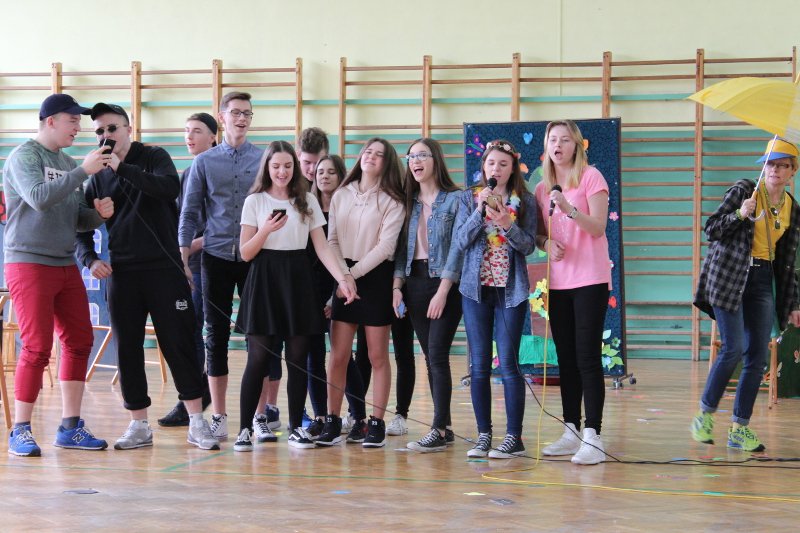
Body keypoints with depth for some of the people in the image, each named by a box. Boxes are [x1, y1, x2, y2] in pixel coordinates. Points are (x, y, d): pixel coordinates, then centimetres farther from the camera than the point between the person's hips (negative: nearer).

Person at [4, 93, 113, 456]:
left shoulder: (67, 163, 14)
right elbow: (39, 197, -24)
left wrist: (99, 214, -4)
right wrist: (83, 171, -24)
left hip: (65, 265, 7)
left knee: (79, 342, 5)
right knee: (37, 348, -8)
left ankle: (70, 427, 14)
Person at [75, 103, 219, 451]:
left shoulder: (154, 158, 2)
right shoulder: (97, 178, 12)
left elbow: (170, 187, -20)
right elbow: (82, 229, 16)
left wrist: (122, 168, -23)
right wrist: (90, 259, -3)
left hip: (164, 269, -4)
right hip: (121, 274, 4)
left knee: (178, 344, -3)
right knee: (127, 350, 4)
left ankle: (197, 423, 2)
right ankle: (139, 426, 12)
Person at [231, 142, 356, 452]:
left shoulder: (307, 202, 9)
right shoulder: (255, 201, 3)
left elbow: (322, 246, 3)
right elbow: (245, 253, 1)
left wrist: (342, 278, -11)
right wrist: (266, 230, -17)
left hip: (298, 280, 2)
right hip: (264, 280, -2)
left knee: (298, 357, 3)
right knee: (259, 357, -6)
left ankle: (296, 427, 11)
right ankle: (245, 429, -1)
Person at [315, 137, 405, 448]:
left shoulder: (391, 201, -2)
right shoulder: (341, 196, 9)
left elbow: (385, 245, -10)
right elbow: (332, 240, 6)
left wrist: (355, 272, -15)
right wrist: (342, 274, -8)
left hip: (375, 277, -3)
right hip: (344, 278, 3)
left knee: (378, 356, 2)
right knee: (338, 356, 0)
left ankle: (377, 423, 6)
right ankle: (332, 423, 5)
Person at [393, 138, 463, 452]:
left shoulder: (454, 199, -4)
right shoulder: (409, 202, 13)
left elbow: (457, 246, -10)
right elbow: (402, 247, 12)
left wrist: (442, 291, -17)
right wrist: (397, 285, -1)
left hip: (444, 283, -6)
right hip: (414, 282, 6)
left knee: (437, 355, -12)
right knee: (430, 357, 7)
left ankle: (438, 431, -12)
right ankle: (444, 425, 12)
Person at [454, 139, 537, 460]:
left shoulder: (524, 202, 3)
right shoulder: (469, 199, 6)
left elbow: (528, 246, -5)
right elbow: (461, 242, -3)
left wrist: (507, 224, -21)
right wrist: (480, 210, -14)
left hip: (510, 290, -2)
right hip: (476, 288, 2)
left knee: (508, 364, -6)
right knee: (479, 365, 3)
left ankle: (514, 437, 0)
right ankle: (483, 435, 10)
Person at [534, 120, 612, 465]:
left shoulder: (591, 177, -4)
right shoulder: (542, 188, 12)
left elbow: (598, 227, -11)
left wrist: (570, 209, -27)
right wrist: (546, 243, -5)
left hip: (590, 280, -6)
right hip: (558, 282, 6)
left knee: (587, 358, -9)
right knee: (566, 359, 10)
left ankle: (592, 437, -9)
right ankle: (571, 433, 18)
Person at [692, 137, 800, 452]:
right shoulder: (743, 190, -4)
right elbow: (711, 229, -5)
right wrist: (740, 214, -21)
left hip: (763, 282, 5)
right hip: (729, 278, -5)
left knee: (758, 356, 0)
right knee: (734, 348, -15)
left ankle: (740, 429, 6)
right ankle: (705, 414, 2)